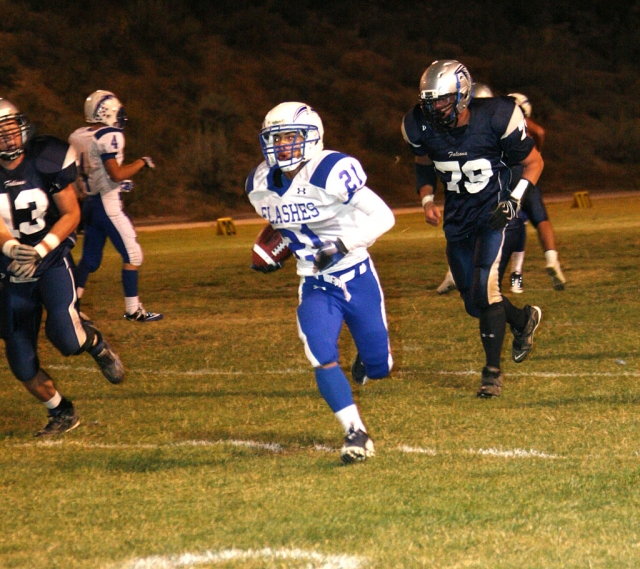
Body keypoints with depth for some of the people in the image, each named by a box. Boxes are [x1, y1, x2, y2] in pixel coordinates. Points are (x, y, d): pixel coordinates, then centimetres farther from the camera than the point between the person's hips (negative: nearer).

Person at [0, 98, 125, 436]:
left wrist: (41, 250, -20)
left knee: (66, 338, -25)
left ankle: (93, 342, 11)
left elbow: (71, 214, -6)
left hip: (52, 261, -2)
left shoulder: (47, 161, -11)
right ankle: (61, 413, 25)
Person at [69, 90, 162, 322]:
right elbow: (117, 174, -21)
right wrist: (142, 163, -7)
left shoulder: (77, 137, 7)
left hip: (89, 204, 8)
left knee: (90, 259, 16)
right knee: (132, 254, 2)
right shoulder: (109, 137, -16)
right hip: (108, 204, -8)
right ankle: (133, 309, 4)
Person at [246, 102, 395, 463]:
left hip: (357, 278, -3)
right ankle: (356, 434, -12)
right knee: (322, 358, -20)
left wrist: (342, 246, -29)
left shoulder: (333, 173, -22)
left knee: (378, 367, 8)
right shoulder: (262, 186, -2)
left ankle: (369, 359, 46)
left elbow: (383, 217, -20)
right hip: (315, 287, 3)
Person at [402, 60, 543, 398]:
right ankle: (523, 319, 41)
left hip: (493, 210, -5)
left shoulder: (496, 119, -21)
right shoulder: (421, 127, -9)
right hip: (458, 215, 5)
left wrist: (515, 199, -19)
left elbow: (533, 161, -7)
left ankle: (493, 370, -7)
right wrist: (427, 199, -2)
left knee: (484, 288, -20)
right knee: (474, 303, 9)